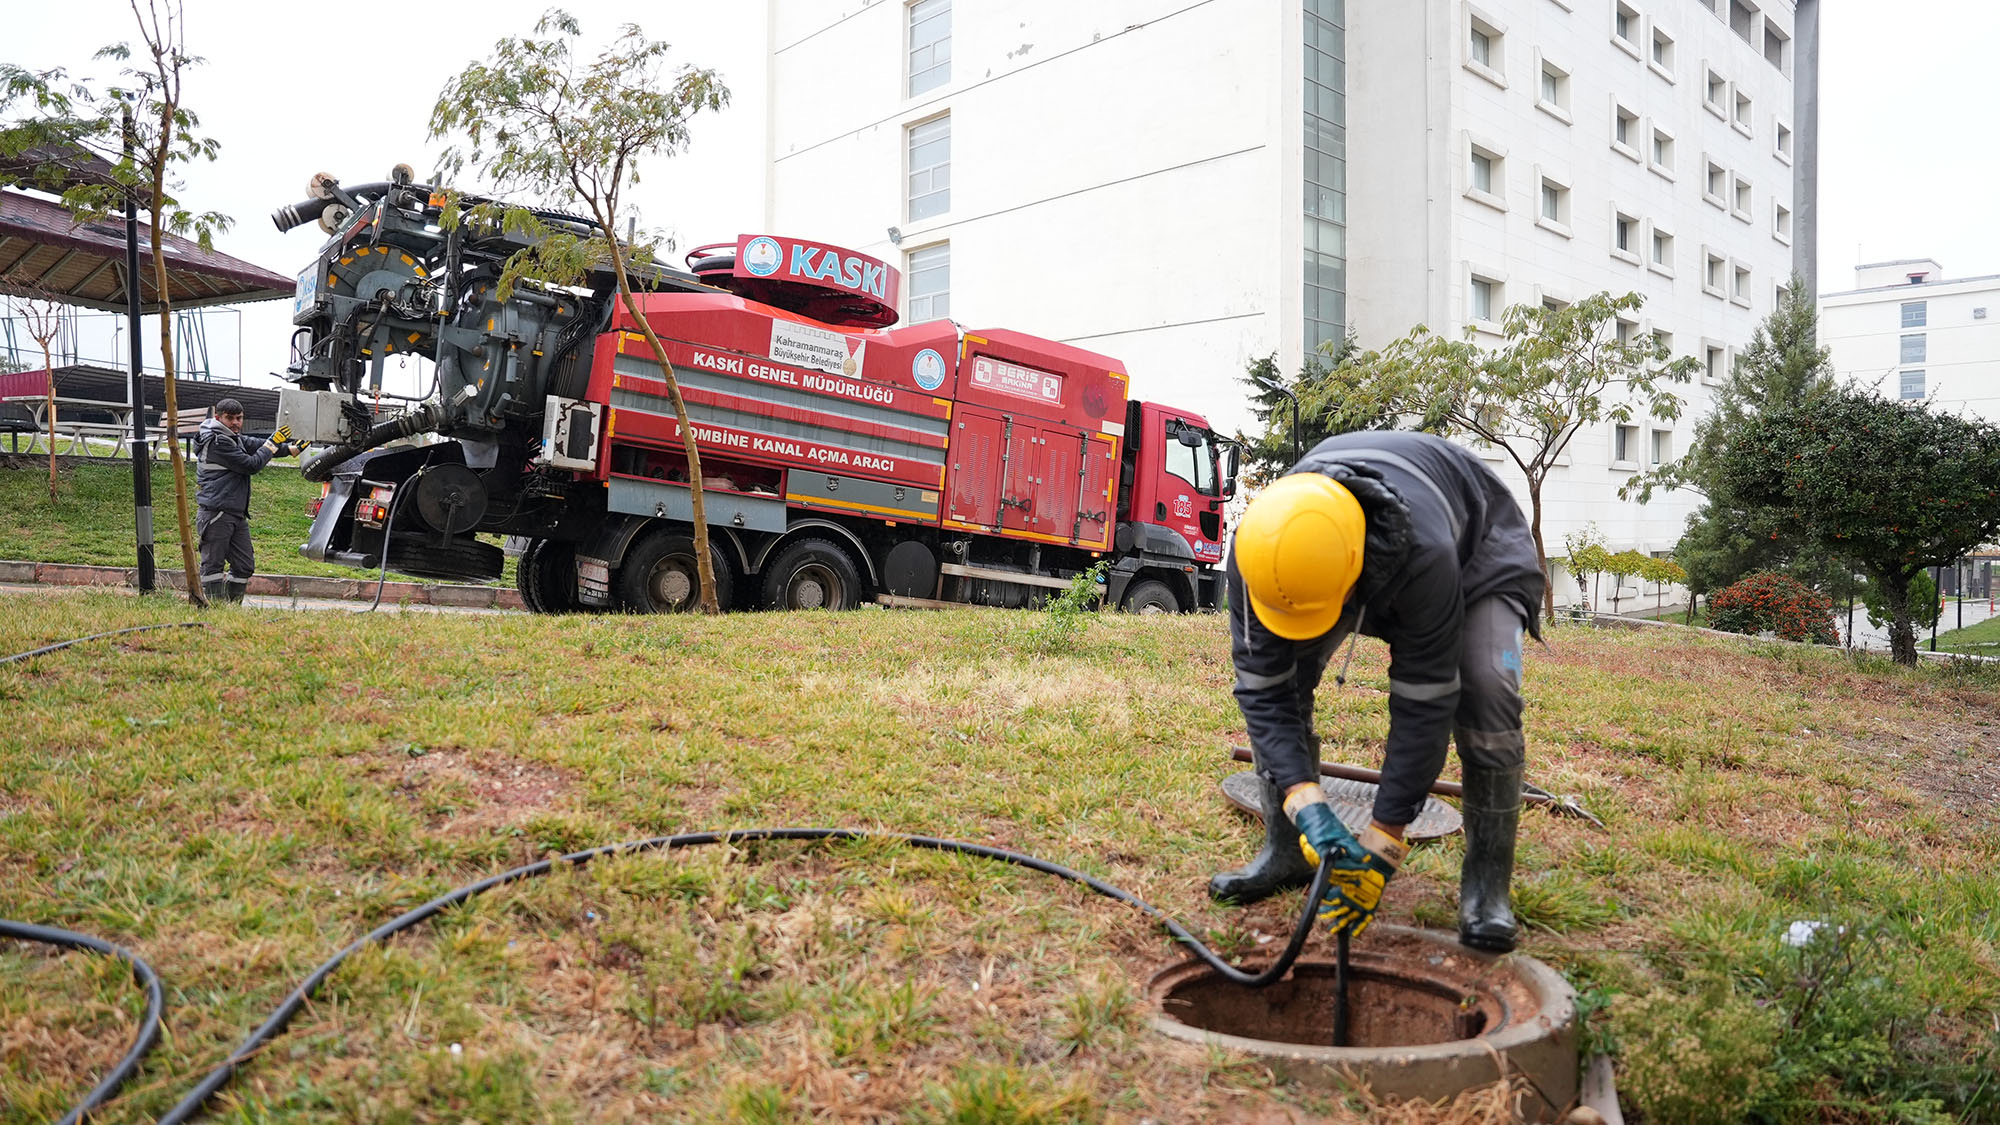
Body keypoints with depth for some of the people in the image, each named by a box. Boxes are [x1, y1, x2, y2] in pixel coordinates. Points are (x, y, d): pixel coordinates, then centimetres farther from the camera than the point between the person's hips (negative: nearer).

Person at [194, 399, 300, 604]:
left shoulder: (234, 438, 16)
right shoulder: (218, 442, -14)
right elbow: (251, 465, -15)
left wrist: (289, 449, 9)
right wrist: (272, 443, -6)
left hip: (237, 515, 10)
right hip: (215, 514, -10)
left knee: (245, 565, 9)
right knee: (213, 564, -4)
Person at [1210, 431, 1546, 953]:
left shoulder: (1422, 554, -47)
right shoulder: (1259, 548, -37)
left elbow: (1423, 704, -39)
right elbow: (1262, 691, -31)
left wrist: (1381, 844, -36)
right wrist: (1306, 804, -44)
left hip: (1477, 550, -3)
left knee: (1487, 693, -27)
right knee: (1279, 677, -15)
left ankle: (1487, 878, -11)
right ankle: (1286, 851, 1)